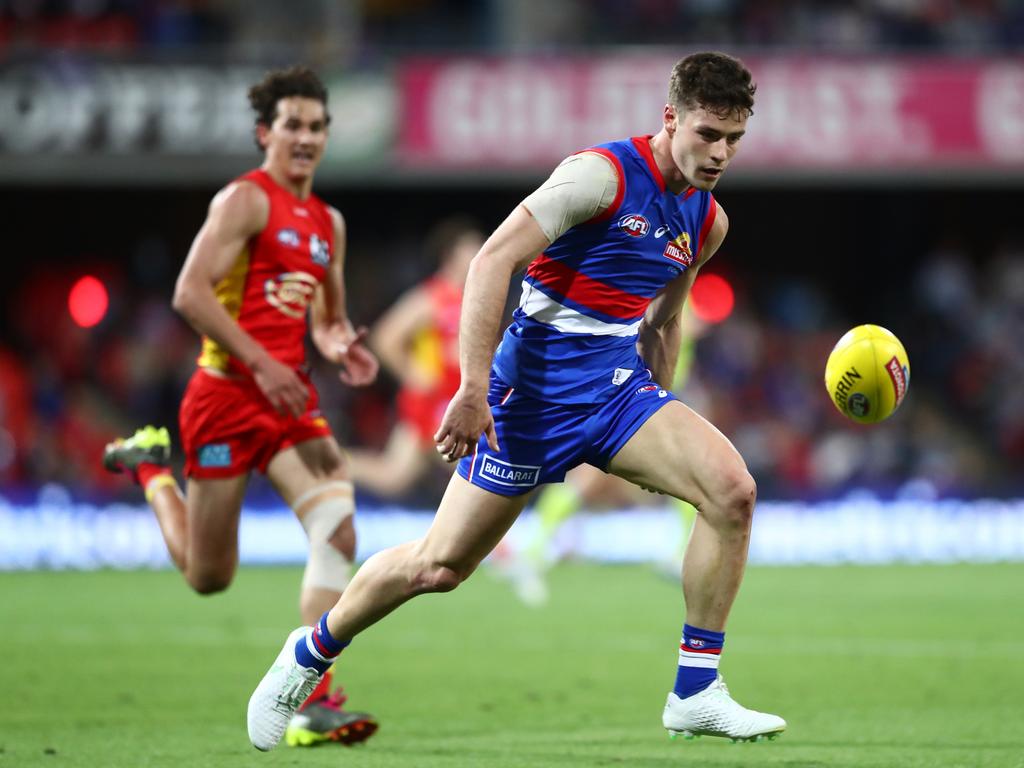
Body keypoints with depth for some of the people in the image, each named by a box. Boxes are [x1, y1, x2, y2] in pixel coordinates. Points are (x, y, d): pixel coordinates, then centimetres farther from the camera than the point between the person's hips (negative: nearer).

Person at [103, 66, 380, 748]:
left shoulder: (328, 223, 15)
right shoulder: (247, 200, -9)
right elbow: (191, 292, -17)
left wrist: (342, 345, 2)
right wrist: (260, 364, -22)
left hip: (290, 395, 6)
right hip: (226, 395, -6)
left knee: (338, 528, -18)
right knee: (209, 577, 4)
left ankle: (314, 703, -16)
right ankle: (151, 468, 36)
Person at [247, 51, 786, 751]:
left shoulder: (709, 221, 8)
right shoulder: (603, 174, -15)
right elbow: (493, 260, -20)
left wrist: (662, 427, 22)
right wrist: (474, 391, -24)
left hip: (619, 387, 6)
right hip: (535, 387, -6)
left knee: (732, 488, -19)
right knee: (440, 567, -1)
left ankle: (696, 694, -12)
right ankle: (310, 653, 26)